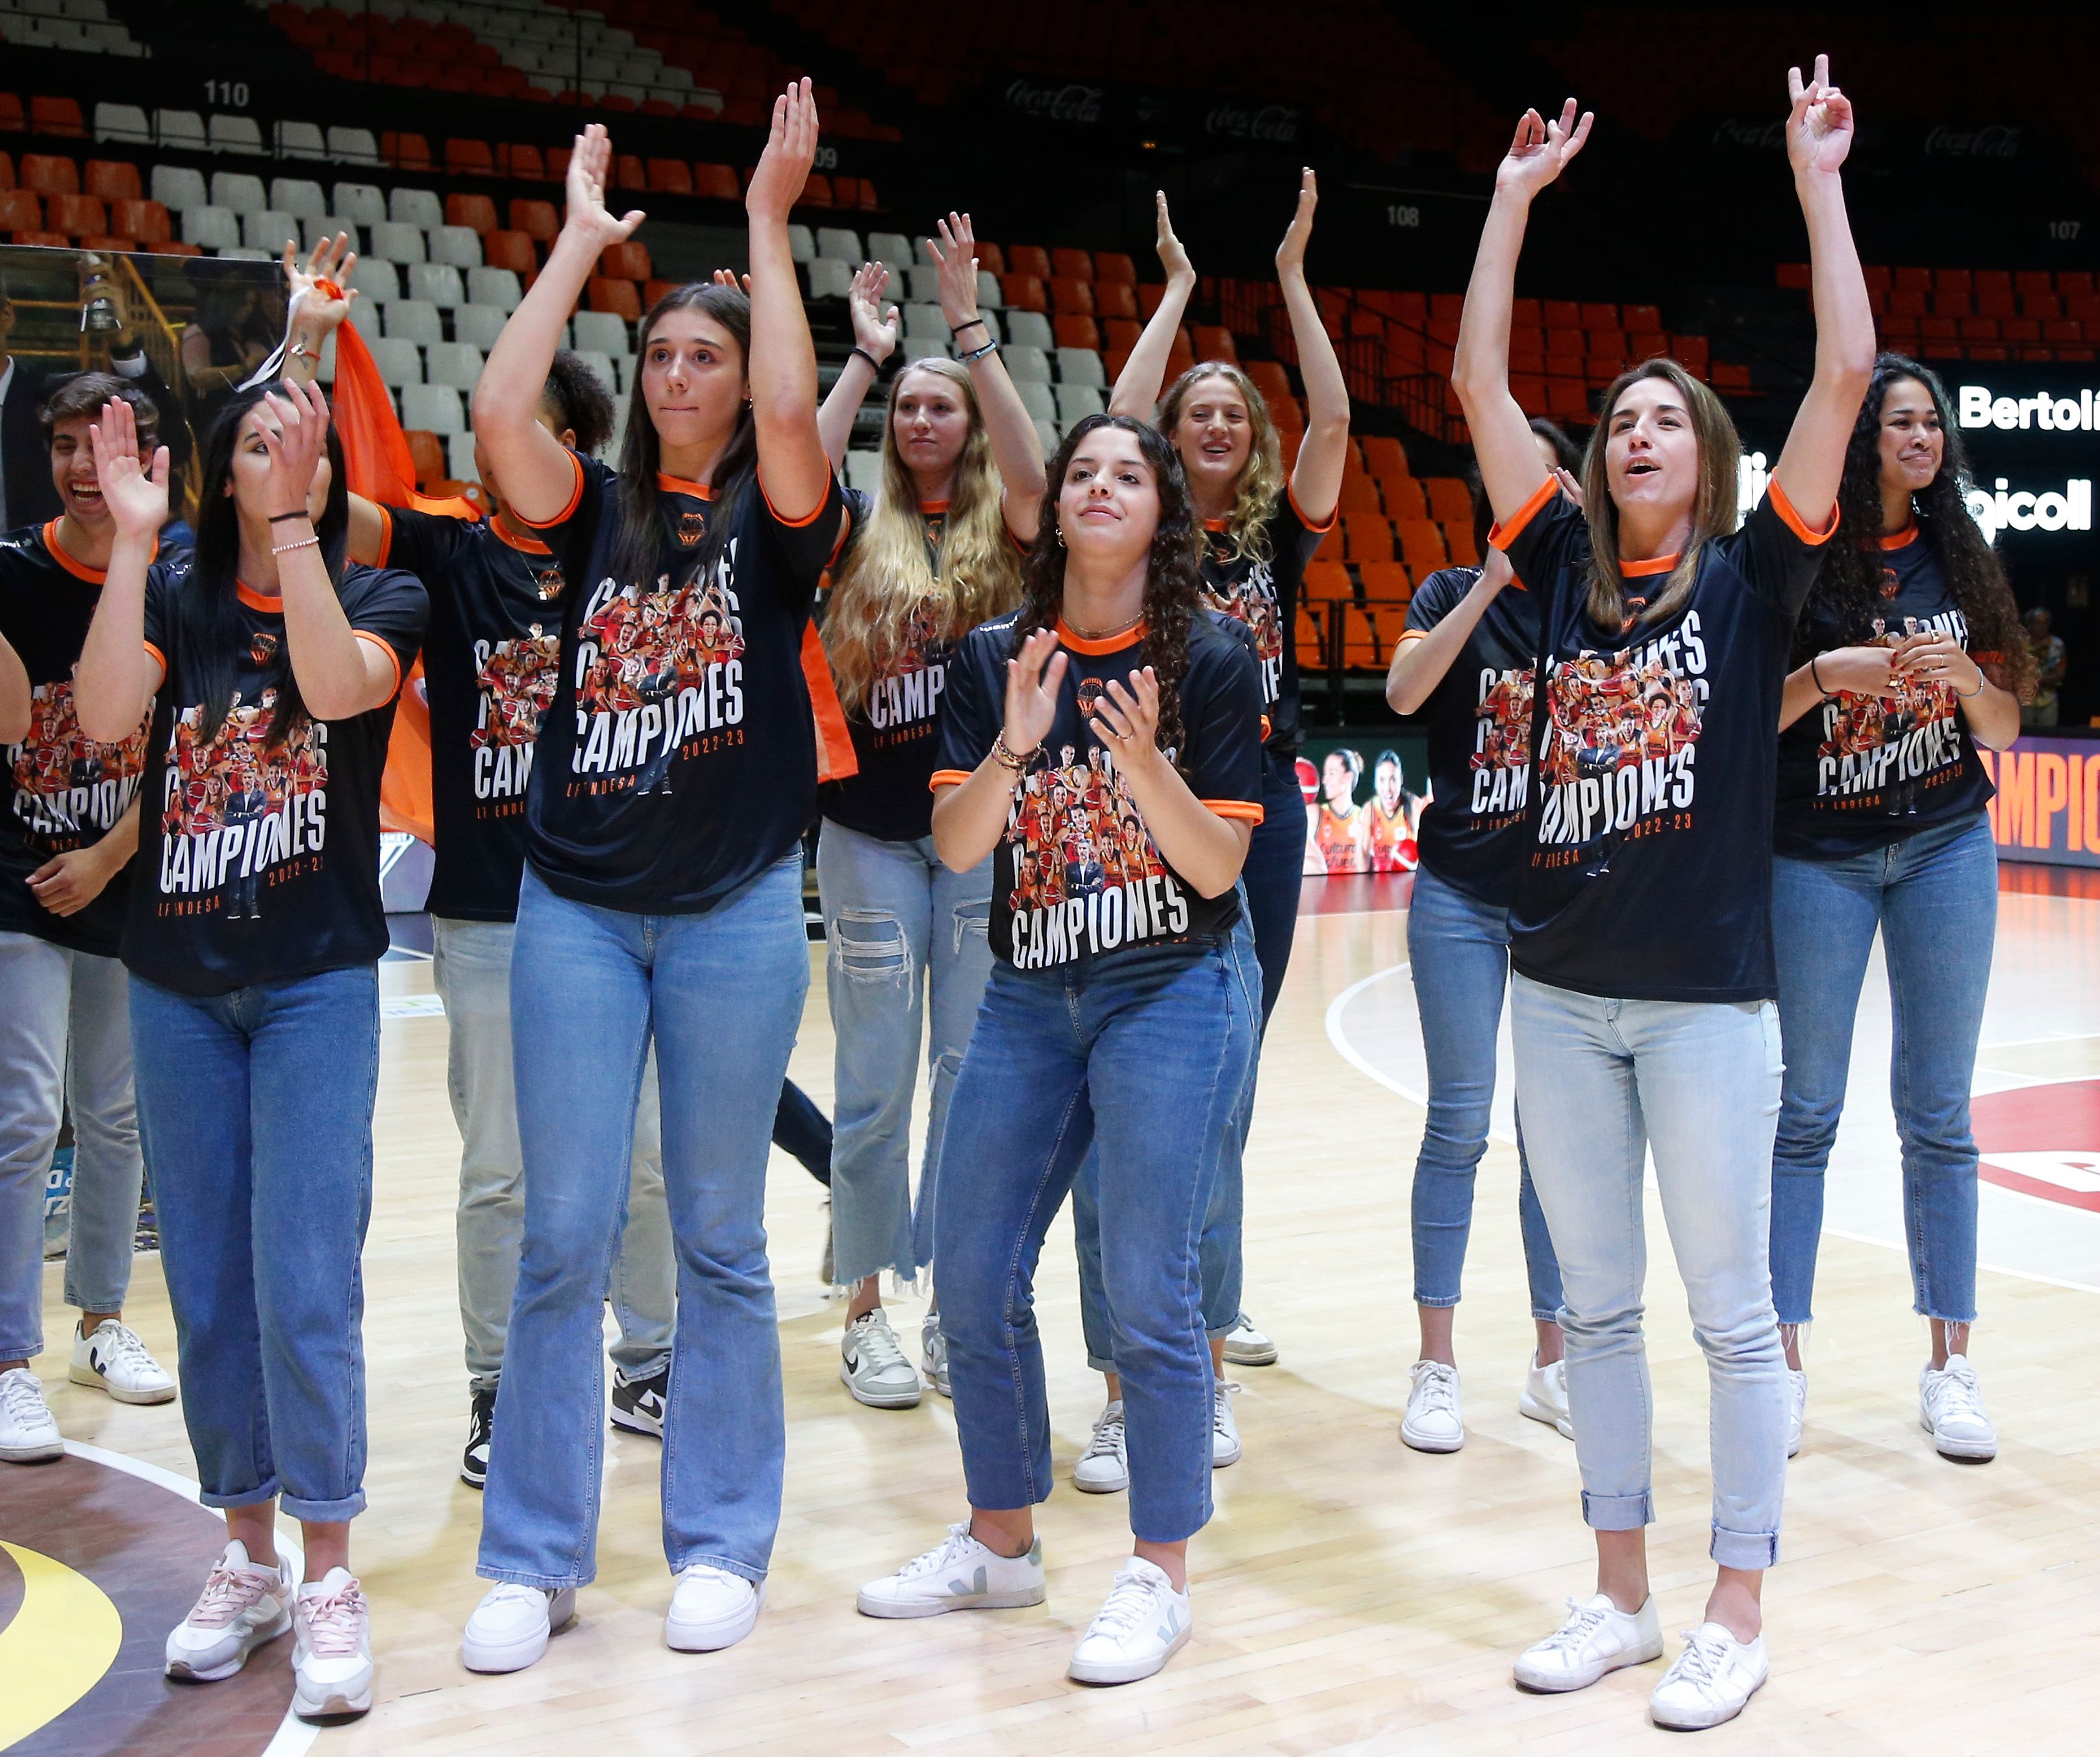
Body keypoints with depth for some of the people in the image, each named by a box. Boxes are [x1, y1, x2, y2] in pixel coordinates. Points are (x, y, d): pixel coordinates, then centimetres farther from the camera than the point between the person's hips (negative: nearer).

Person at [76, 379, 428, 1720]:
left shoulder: (381, 599, 0)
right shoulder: (175, 598, 5)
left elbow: (335, 684, -22)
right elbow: (105, 716, -14)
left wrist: (296, 525, -25)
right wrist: (133, 540, -16)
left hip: (317, 982, -3)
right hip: (178, 984, 3)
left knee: (305, 1285, -8)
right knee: (207, 1287, 8)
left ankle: (330, 1580, 2)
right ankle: (248, 1560, 21)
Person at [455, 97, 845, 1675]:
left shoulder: (776, 515, 2)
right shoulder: (596, 509, 7)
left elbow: (790, 415, -20)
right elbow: (499, 414, -11)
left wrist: (769, 223, -14)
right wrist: (582, 241, -4)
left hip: (734, 912, -2)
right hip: (577, 905, 2)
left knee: (719, 1237, 7)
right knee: (564, 1236, 2)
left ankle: (722, 1543, 19)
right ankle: (536, 1558, 13)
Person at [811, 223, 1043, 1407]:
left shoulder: (1001, 529, 5)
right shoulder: (864, 531, 5)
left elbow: (1031, 473, -16)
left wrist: (970, 325, -16)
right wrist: (864, 351, -9)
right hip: (873, 830, 0)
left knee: (974, 1070, 5)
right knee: (876, 1077, 3)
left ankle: (955, 1301, 16)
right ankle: (865, 1312, 13)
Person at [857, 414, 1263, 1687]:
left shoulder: (1212, 663, -5)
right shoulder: (995, 659, 4)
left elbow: (1218, 866, -8)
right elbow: (957, 846, -3)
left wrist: (1142, 764, -23)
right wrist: (1017, 744, -19)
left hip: (1175, 996, -4)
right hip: (1030, 999, 5)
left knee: (1147, 1290, -4)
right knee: (975, 1279, 8)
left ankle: (1162, 1576, 12)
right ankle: (1001, 1543, 28)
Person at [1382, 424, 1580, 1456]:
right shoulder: (1453, 593, 3)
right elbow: (1403, 691, -15)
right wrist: (1492, 582, -18)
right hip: (1462, 893, -2)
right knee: (1460, 1122, -2)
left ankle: (1552, 1361, 15)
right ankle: (1435, 1364, 6)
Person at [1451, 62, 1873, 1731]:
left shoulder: (1754, 575, 0)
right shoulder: (1567, 565, 8)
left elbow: (1848, 372, -9)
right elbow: (1479, 382, 6)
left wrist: (1818, 175, -5)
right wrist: (1518, 195, 7)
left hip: (1710, 995, -4)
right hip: (1563, 992, 4)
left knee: (1732, 1313, 4)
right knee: (1596, 1308, 12)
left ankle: (1737, 1620, 15)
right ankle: (1620, 1594, 24)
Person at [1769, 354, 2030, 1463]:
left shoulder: (1957, 558, 6)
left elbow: (2004, 728, 8)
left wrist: (1965, 677, -12)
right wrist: (1822, 675, -21)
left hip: (1945, 849, 3)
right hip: (1815, 857, -3)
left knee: (1938, 1116, 6)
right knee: (1803, 1116, 3)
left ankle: (1949, 1364, 13)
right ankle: (1782, 1362, 10)